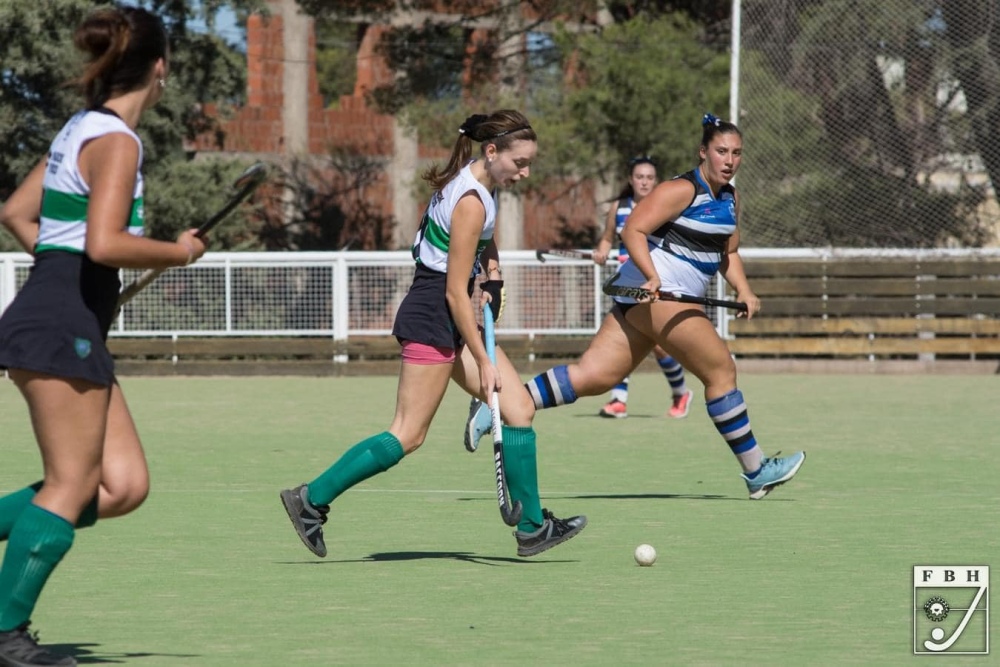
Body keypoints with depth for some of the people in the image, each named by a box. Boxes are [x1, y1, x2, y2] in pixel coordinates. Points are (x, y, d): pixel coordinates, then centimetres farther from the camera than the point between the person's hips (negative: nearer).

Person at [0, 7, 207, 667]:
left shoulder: (81, 129, 16)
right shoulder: (115, 140, -12)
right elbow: (105, 242, -23)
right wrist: (178, 252, -9)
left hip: (61, 320, 10)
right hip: (63, 324, -10)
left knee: (124, 486, 5)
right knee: (71, 487, -5)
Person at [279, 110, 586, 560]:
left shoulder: (480, 182, 7)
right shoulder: (471, 203, -21)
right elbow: (455, 292, -20)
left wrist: (493, 276, 15)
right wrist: (484, 362, -17)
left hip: (452, 319, 10)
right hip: (433, 316, -10)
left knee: (519, 411, 4)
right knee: (407, 436, -8)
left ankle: (532, 527, 7)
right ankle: (312, 499, -1)